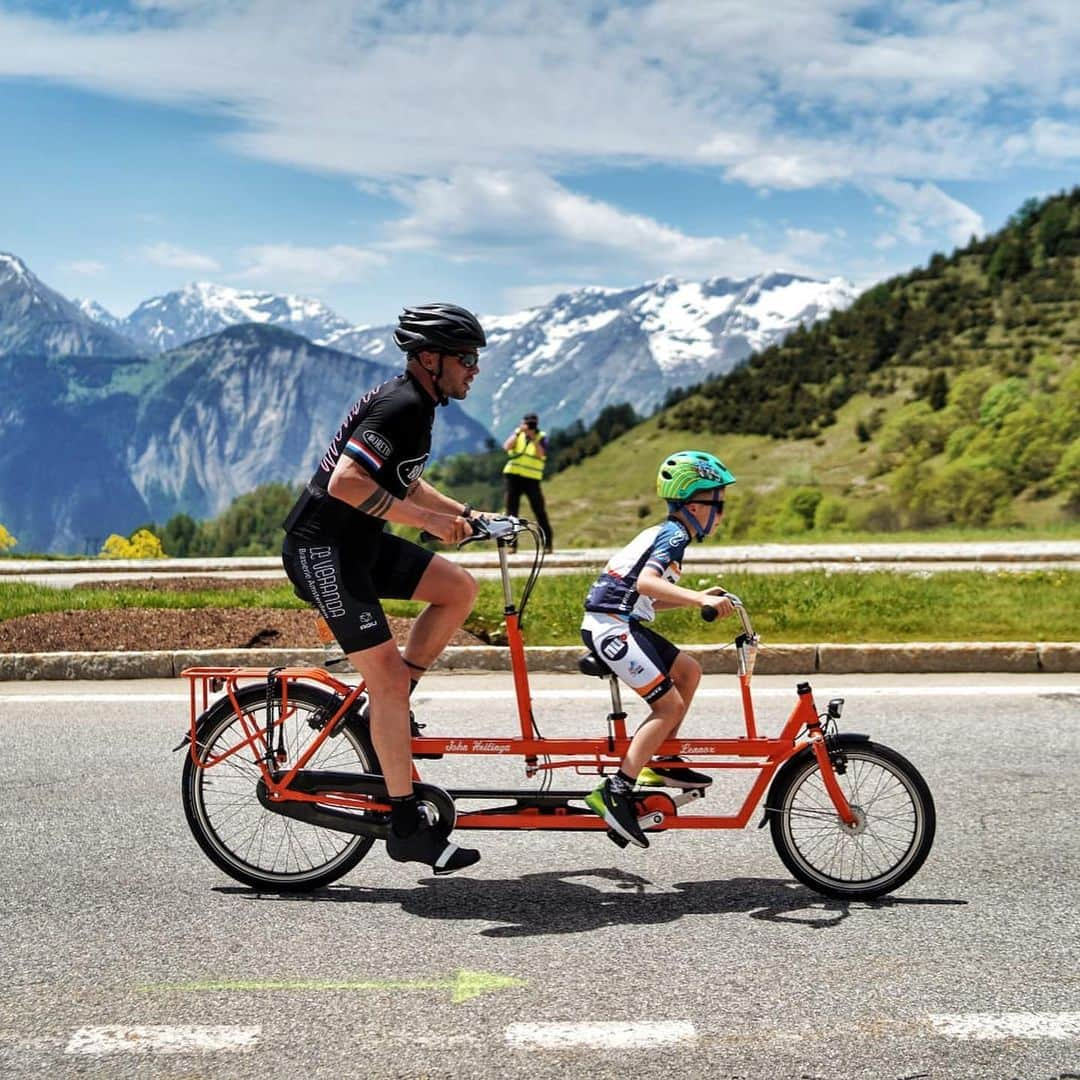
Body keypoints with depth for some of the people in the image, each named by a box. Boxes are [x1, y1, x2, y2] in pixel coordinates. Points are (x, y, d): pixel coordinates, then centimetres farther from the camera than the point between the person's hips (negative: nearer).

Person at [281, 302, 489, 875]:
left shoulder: (414, 403, 12)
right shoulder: (400, 406, -19)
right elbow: (345, 483, -30)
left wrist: (461, 512, 18)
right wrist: (428, 520, -24)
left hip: (359, 544, 10)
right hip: (323, 552, -10)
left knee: (459, 588, 3)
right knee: (388, 678, -10)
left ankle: (384, 708, 12)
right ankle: (407, 826, -2)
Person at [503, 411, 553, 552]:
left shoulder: (542, 437, 1)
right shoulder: (517, 433, 7)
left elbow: (541, 455, -16)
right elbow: (507, 447, -10)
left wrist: (533, 438, -20)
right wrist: (518, 432, -13)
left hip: (532, 478, -2)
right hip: (512, 476, 2)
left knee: (539, 511, -4)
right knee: (511, 511, 1)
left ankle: (547, 544, 2)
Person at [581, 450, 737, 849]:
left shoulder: (665, 533, 19)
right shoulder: (675, 535, -11)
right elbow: (647, 582, -30)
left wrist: (698, 598, 23)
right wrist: (699, 599, -38)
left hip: (623, 622, 10)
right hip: (611, 626, -10)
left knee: (688, 671, 16)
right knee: (670, 705, -12)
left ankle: (660, 762, 19)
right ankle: (615, 793, -17)